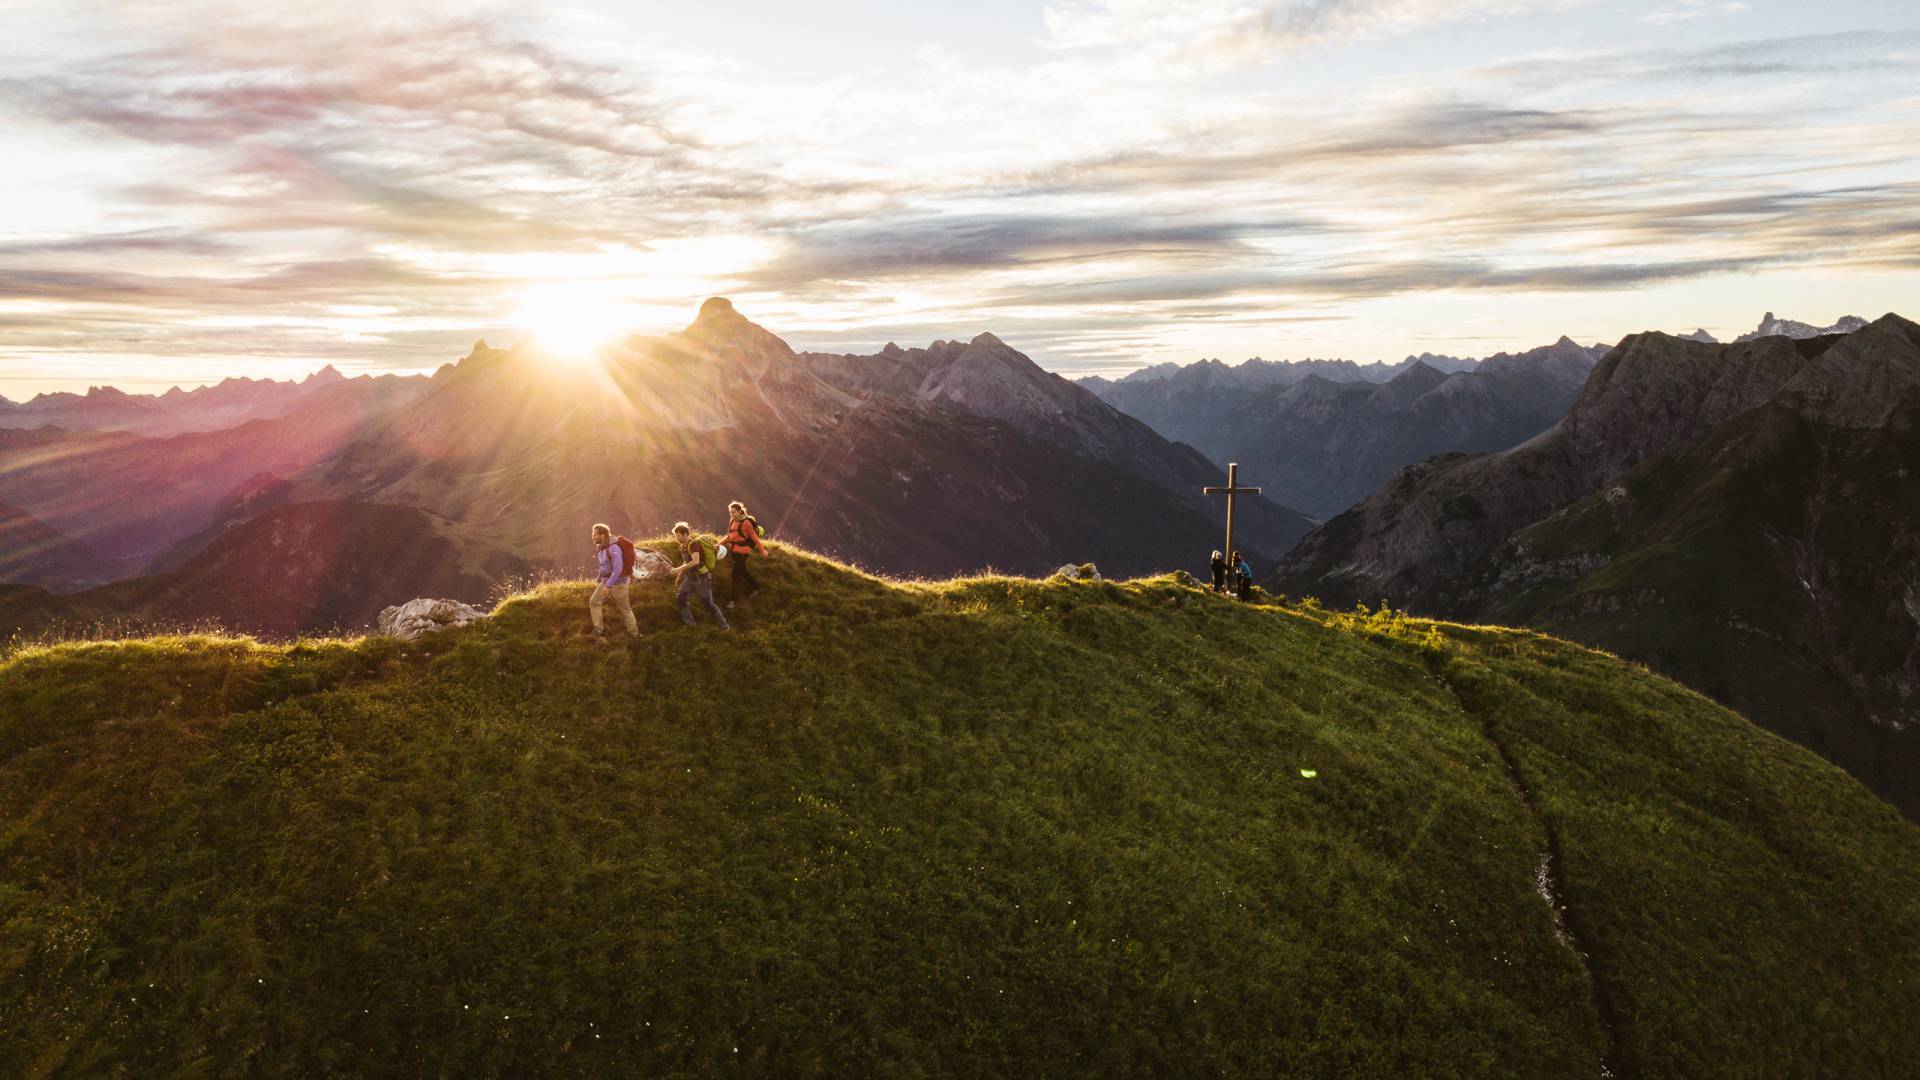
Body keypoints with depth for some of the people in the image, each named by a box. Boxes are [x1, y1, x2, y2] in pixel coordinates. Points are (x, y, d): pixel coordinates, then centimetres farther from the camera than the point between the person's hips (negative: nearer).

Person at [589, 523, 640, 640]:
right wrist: (598, 580, 21)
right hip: (606, 581, 8)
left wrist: (608, 586, -29)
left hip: (618, 582, -8)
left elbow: (618, 569, -31)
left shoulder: (613, 548, -27)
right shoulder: (601, 547, 3)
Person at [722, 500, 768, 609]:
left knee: (736, 574, -6)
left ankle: (735, 599, 3)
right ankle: (755, 589, 38)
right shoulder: (732, 521, 3)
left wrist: (762, 550, -11)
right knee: (743, 572, 19)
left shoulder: (746, 523, -19)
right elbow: (730, 536, 13)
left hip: (742, 552, -8)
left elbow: (754, 537, -15)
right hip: (734, 550, 8)